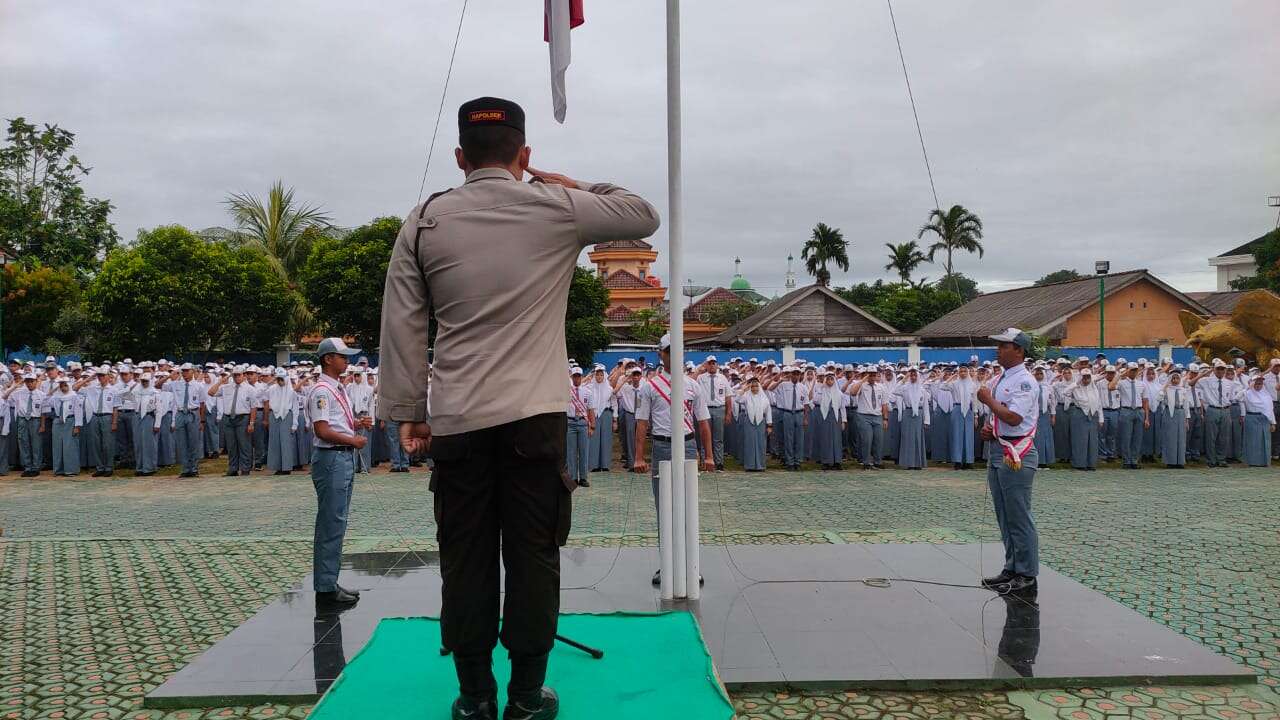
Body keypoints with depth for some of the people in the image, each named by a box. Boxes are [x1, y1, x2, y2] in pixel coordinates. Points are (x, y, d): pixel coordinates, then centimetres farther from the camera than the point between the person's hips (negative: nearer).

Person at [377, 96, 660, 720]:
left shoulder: (425, 222, 5)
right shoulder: (558, 208, 1)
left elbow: (403, 325, 4)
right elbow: (645, 216, 15)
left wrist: (407, 410, 10)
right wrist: (576, 186, 21)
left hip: (457, 421, 2)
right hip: (534, 416, -1)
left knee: (466, 561, 9)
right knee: (533, 556, 7)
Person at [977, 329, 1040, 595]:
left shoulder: (1024, 381, -14)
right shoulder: (1000, 379, 16)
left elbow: (1013, 418, -25)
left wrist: (989, 400, -13)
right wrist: (987, 428, 5)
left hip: (1016, 455, -10)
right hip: (997, 451, 10)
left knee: (1019, 518, -3)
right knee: (1004, 517, 15)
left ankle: (1026, 575, 5)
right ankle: (1011, 568, 25)